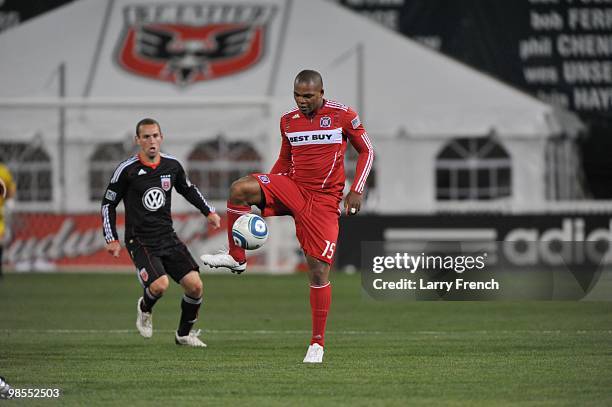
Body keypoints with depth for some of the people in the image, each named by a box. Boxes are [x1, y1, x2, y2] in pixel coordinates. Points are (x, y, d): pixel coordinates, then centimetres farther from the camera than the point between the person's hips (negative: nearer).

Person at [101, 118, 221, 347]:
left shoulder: (172, 165, 4)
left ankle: (184, 334, 15)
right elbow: (108, 203, 1)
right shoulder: (127, 170, -9)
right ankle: (145, 308, 10)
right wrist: (112, 239, -5)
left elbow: (188, 189, 25)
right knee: (160, 284, -27)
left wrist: (208, 212, 16)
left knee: (194, 285, -9)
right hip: (140, 241, -5)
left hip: (168, 238, 5)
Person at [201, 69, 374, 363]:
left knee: (319, 270, -7)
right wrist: (263, 192, 10)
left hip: (324, 200, -3)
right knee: (239, 189, -25)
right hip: (292, 187, 3)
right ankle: (236, 258, -10)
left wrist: (356, 191, -8)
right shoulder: (288, 121, 6)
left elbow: (366, 151, 3)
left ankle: (318, 343, 5)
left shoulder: (343, 116, -5)